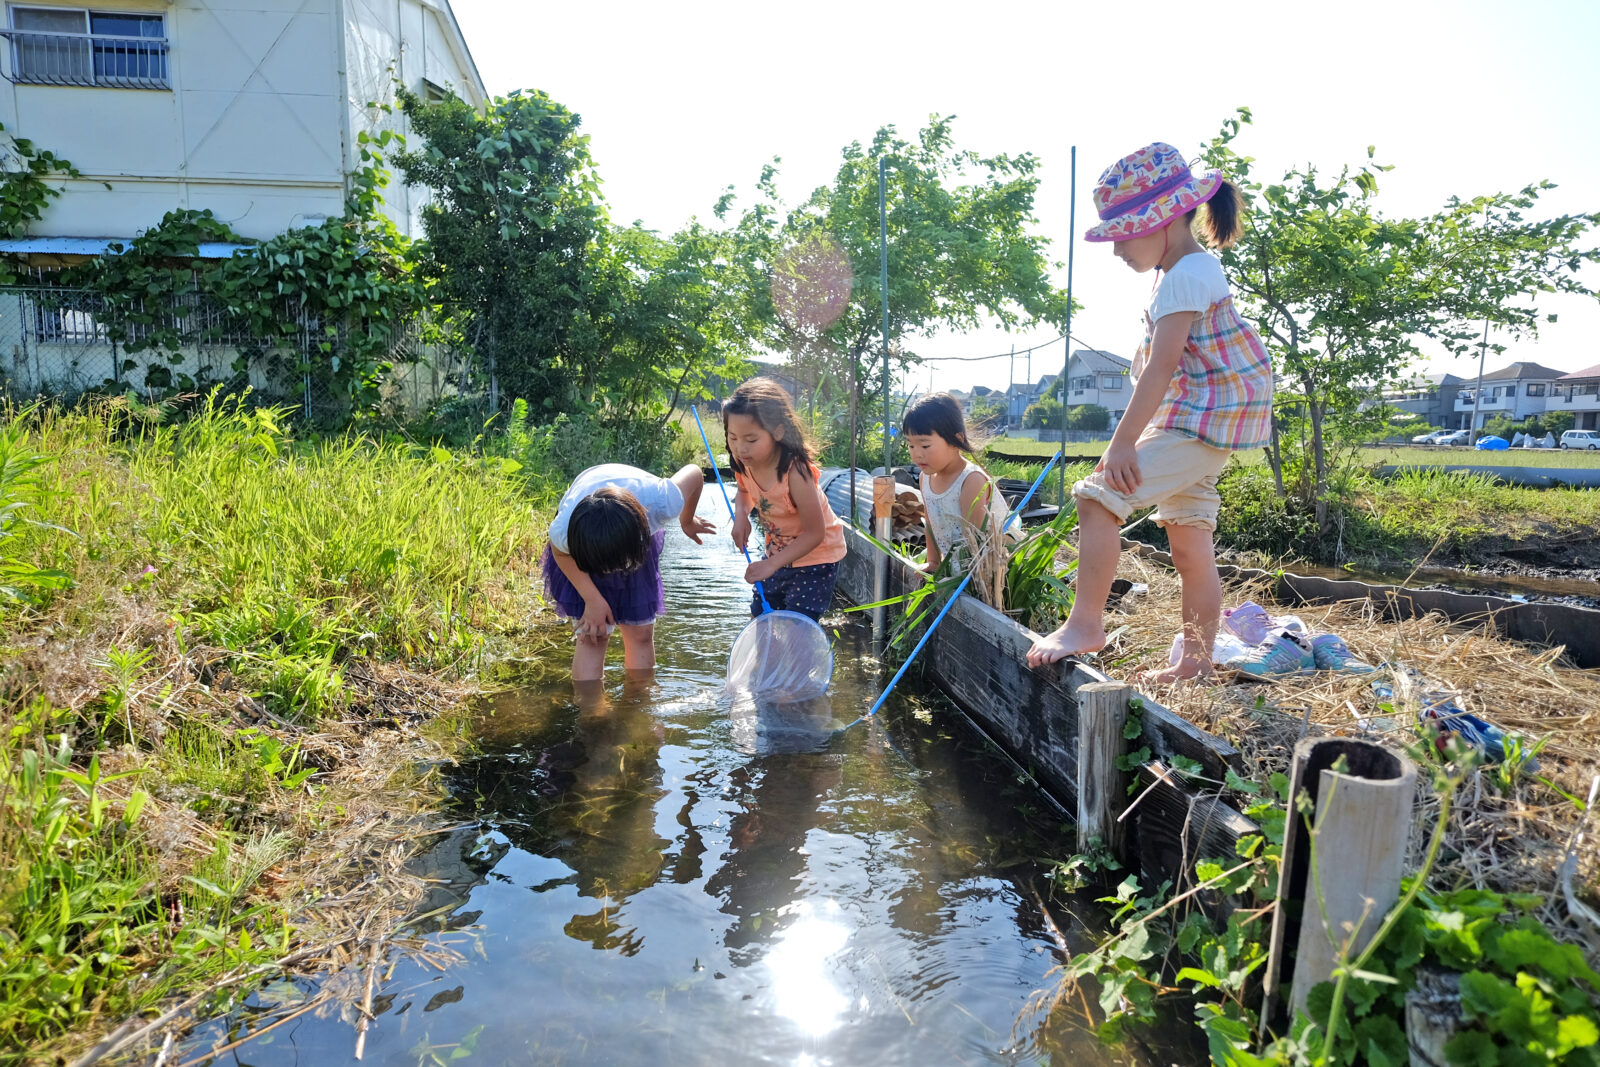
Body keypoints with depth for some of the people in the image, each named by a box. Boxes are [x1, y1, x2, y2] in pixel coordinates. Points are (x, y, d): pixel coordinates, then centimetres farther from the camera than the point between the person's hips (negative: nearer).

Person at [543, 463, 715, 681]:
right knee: (593, 636, -11)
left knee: (641, 634, 1)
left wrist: (687, 522, -1)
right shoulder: (563, 530, -41)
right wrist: (593, 600, -20)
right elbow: (561, 552, -14)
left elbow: (694, 473, -20)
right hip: (582, 548, -1)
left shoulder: (661, 503, -42)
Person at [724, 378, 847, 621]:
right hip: (779, 553, 7)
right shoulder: (744, 463, -14)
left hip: (816, 557, -7)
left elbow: (815, 534, -27)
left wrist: (771, 564, -29)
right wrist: (741, 515, -12)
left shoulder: (796, 473, -34)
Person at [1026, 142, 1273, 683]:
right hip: (1201, 424, 11)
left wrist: (1123, 442, -24)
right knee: (1190, 546, 13)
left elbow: (1162, 366, -23)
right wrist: (1129, 437, 16)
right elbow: (1157, 368, 18)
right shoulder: (1187, 271, 17)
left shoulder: (1186, 275, -15)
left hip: (1203, 421, -11)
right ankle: (1196, 663, 21)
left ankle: (1086, 622, -16)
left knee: (1099, 494, -20)